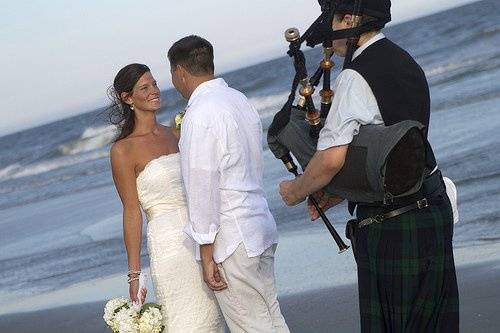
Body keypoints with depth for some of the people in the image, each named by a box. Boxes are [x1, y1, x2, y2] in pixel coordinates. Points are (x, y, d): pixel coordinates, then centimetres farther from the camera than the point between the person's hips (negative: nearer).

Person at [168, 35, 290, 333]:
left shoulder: (200, 115, -16)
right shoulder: (240, 100, 11)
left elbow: (203, 188, -17)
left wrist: (207, 255, -13)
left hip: (232, 241, -9)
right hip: (261, 228, 9)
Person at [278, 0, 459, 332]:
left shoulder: (356, 77, -15)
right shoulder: (406, 62, 14)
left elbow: (331, 159, -23)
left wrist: (297, 191, -4)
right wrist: (332, 198, 18)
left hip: (390, 225, -9)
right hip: (430, 203, 9)